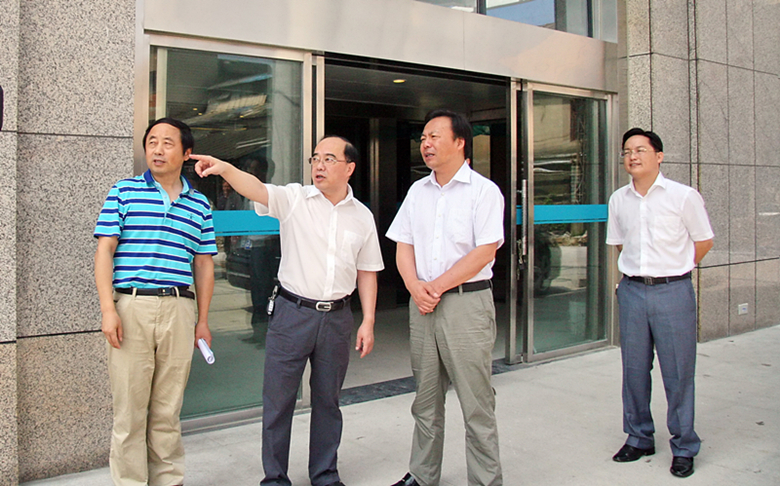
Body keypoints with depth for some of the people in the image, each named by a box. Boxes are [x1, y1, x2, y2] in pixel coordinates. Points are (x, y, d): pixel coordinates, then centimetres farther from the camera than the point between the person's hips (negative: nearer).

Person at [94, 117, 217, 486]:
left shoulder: (198, 204, 14)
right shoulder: (124, 192, 7)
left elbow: (203, 265, 15)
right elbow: (104, 252, 2)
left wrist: (202, 321, 11)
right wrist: (108, 309, -8)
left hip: (179, 310, 2)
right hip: (132, 306, -2)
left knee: (168, 410, 9)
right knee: (129, 409, 2)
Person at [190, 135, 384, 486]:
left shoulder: (362, 216, 7)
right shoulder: (294, 199, -2)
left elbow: (367, 272, 10)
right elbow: (256, 189, -20)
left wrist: (368, 321, 6)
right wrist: (225, 169, -40)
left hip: (337, 317, 3)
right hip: (292, 312, -2)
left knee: (327, 400, 14)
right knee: (278, 400, 4)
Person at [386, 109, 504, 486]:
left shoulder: (483, 190, -3)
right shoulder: (417, 191, 14)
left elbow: (485, 251, -12)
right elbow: (403, 246, 12)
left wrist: (437, 287, -13)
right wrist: (416, 287, -6)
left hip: (467, 303, -5)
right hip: (422, 304, 5)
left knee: (476, 404, -1)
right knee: (425, 399, 13)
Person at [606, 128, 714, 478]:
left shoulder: (684, 196, -5)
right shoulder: (618, 200, 6)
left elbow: (703, 241, 4)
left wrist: (673, 268, 8)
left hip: (673, 292, -3)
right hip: (632, 291, 4)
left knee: (678, 372, 2)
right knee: (634, 370, 10)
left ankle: (684, 447, 17)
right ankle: (639, 438, 25)